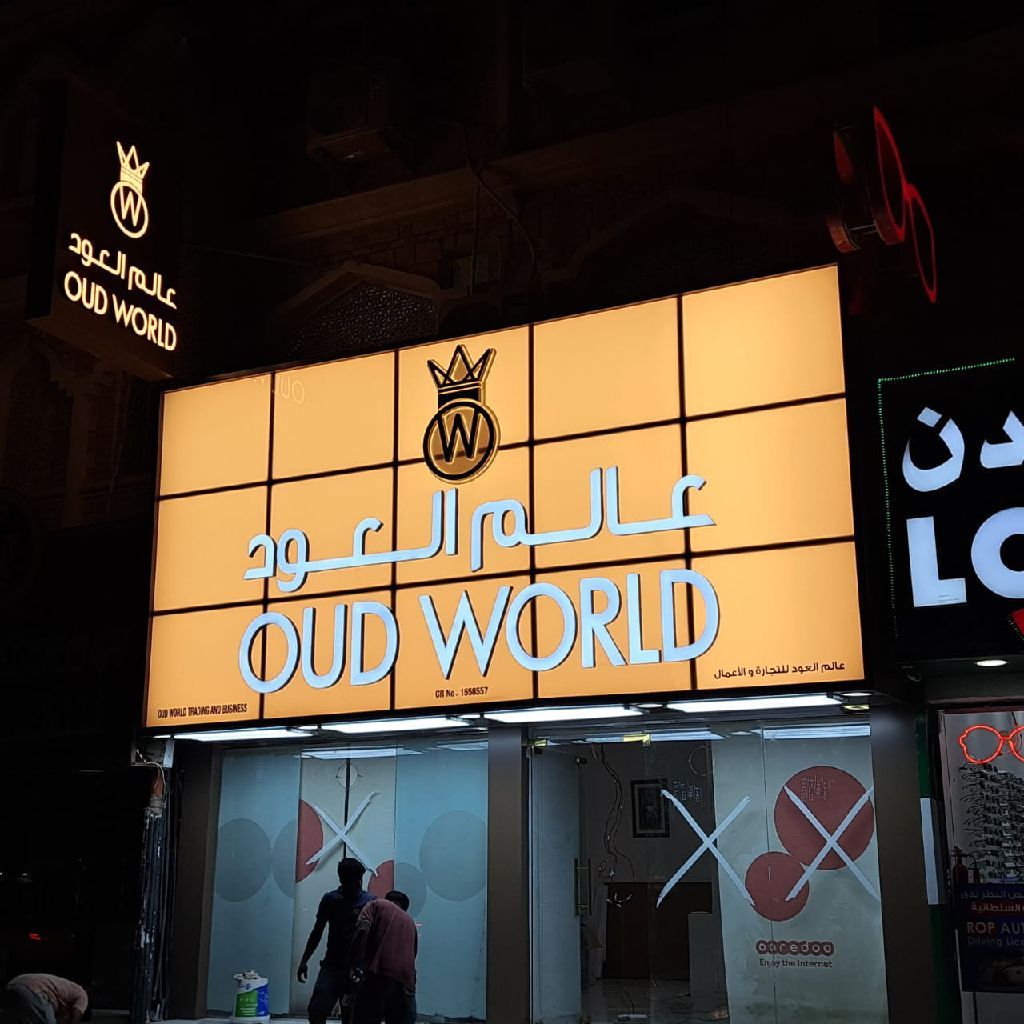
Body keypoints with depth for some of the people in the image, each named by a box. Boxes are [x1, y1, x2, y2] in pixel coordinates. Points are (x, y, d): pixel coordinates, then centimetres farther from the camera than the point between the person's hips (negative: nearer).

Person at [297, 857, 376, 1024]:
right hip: (332, 965, 2)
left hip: (357, 967, -2)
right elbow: (317, 932, 14)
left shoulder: (370, 902, -2)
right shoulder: (330, 899, 5)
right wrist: (304, 960, 11)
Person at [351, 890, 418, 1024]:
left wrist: (357, 964, -10)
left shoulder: (378, 905, 17)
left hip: (378, 975, -4)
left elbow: (362, 929, -3)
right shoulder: (410, 922, 31)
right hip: (406, 981, 4)